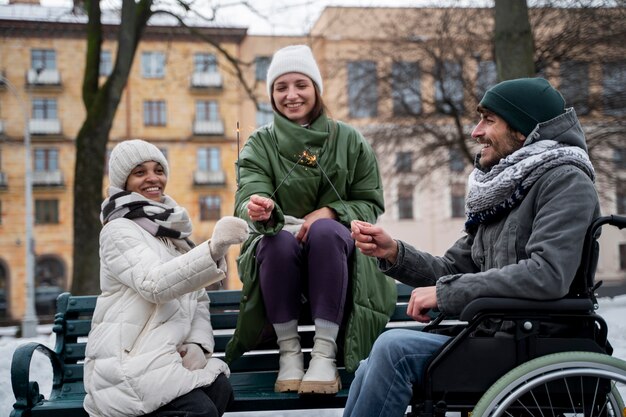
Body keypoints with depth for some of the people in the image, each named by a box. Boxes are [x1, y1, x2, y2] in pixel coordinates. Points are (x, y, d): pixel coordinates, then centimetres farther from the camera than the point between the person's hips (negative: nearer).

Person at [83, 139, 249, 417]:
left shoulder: (172, 229, 21)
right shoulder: (118, 230, -4)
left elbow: (198, 300, 16)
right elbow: (154, 284, -24)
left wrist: (198, 343, -5)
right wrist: (214, 248, -36)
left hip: (169, 355, 6)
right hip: (127, 362, -6)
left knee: (220, 389, -24)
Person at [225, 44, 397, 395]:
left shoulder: (349, 141, 6)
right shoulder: (260, 144, 4)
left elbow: (372, 204, 3)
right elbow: (250, 197, -14)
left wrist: (330, 212, -17)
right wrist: (258, 211, -40)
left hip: (335, 248, 0)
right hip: (281, 253, 0)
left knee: (326, 231, -33)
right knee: (278, 241, -34)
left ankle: (325, 353, -31)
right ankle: (289, 351, -21)